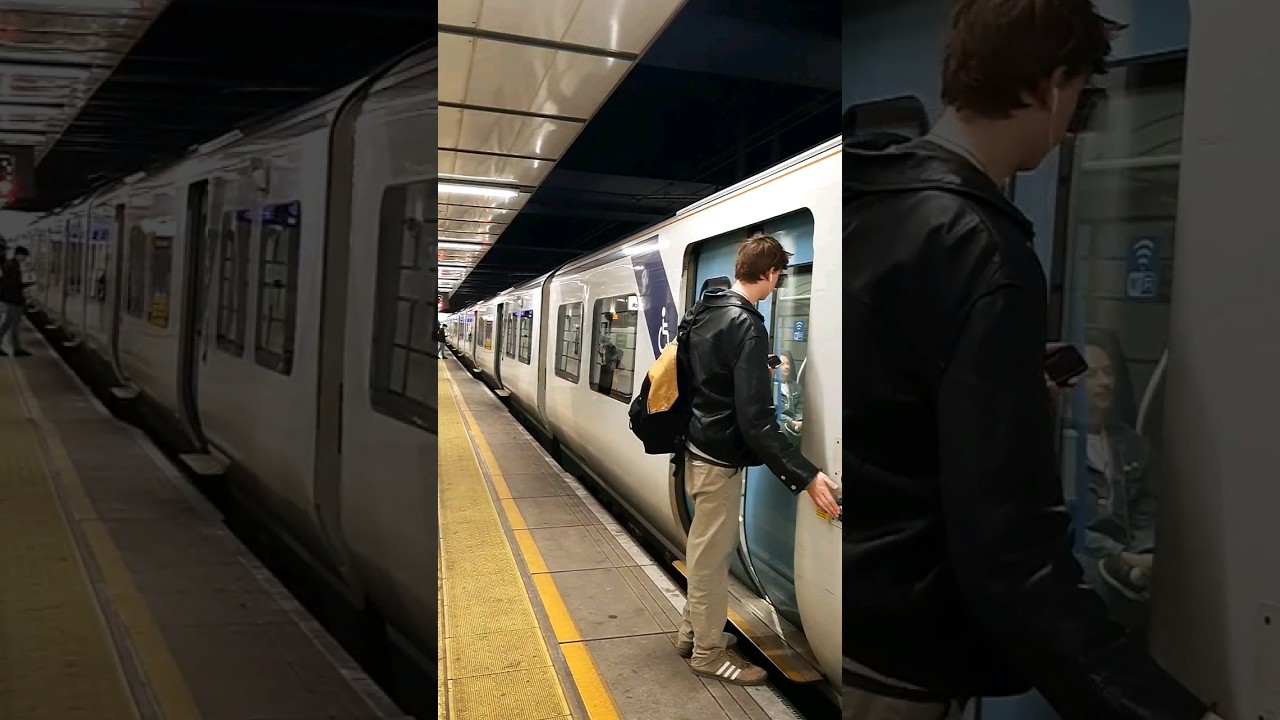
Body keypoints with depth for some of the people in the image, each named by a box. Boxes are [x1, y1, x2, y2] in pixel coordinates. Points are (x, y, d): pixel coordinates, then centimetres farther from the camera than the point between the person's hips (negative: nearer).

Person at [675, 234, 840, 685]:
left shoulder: (705, 311, 5)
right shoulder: (746, 326, -23)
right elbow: (755, 421, -27)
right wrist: (805, 476, -25)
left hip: (697, 447, 9)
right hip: (720, 457, -9)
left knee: (705, 549, 21)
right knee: (713, 555, 5)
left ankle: (693, 632, 35)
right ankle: (709, 654, 20)